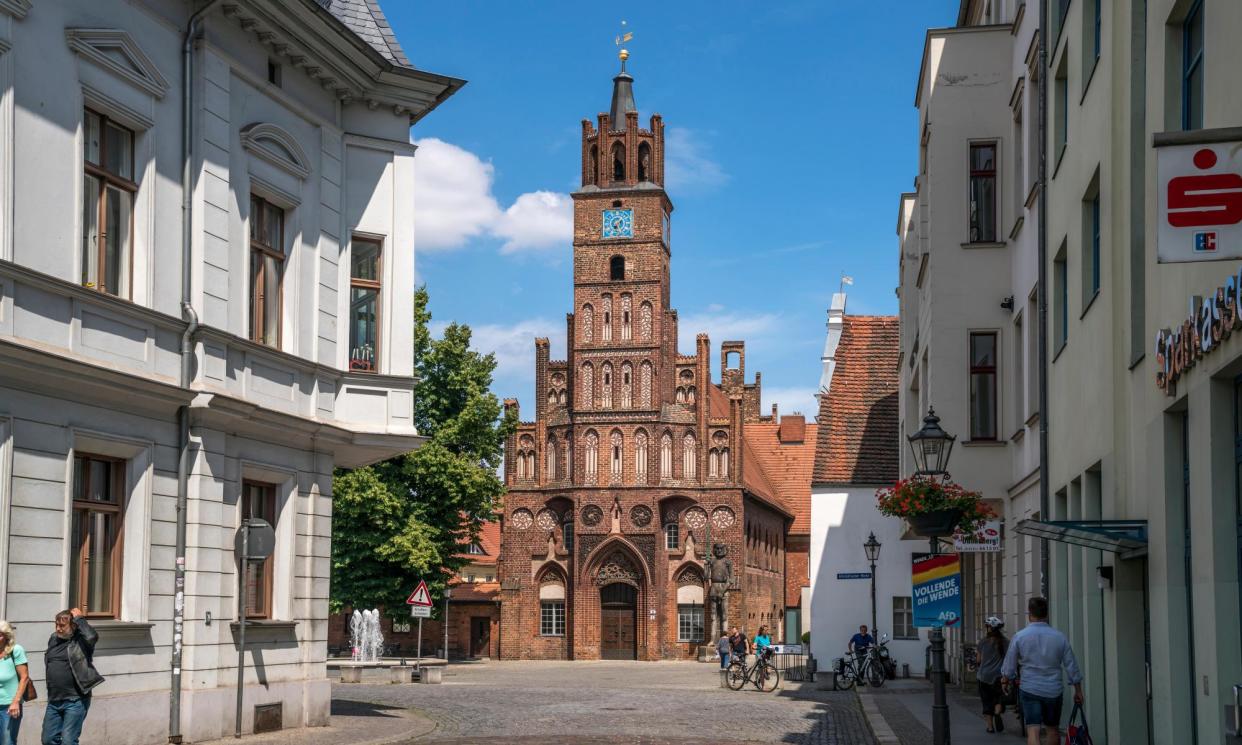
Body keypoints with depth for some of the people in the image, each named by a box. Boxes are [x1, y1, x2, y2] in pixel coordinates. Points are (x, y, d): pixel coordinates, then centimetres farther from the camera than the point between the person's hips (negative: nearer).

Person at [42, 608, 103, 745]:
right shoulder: (54, 639, 11)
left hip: (75, 701, -7)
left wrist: (79, 618, -19)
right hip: (53, 701, 7)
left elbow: (92, 636, -33)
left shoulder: (81, 641, -9)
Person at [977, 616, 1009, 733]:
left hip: (984, 675, 0)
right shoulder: (1005, 641, -1)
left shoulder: (983, 641, -2)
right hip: (999, 675, 0)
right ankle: (998, 713, -16)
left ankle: (990, 726, 8)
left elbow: (979, 659, 4)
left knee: (987, 701, 9)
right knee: (999, 697, 13)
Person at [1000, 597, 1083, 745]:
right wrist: (1078, 691, 14)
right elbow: (1071, 666, 3)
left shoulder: (1019, 636, -7)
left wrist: (1005, 678, 24)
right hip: (1054, 691, 2)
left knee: (1033, 730, -7)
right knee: (1053, 729, 18)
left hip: (1029, 689, -2)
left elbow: (1009, 665, 2)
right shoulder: (1059, 637, -2)